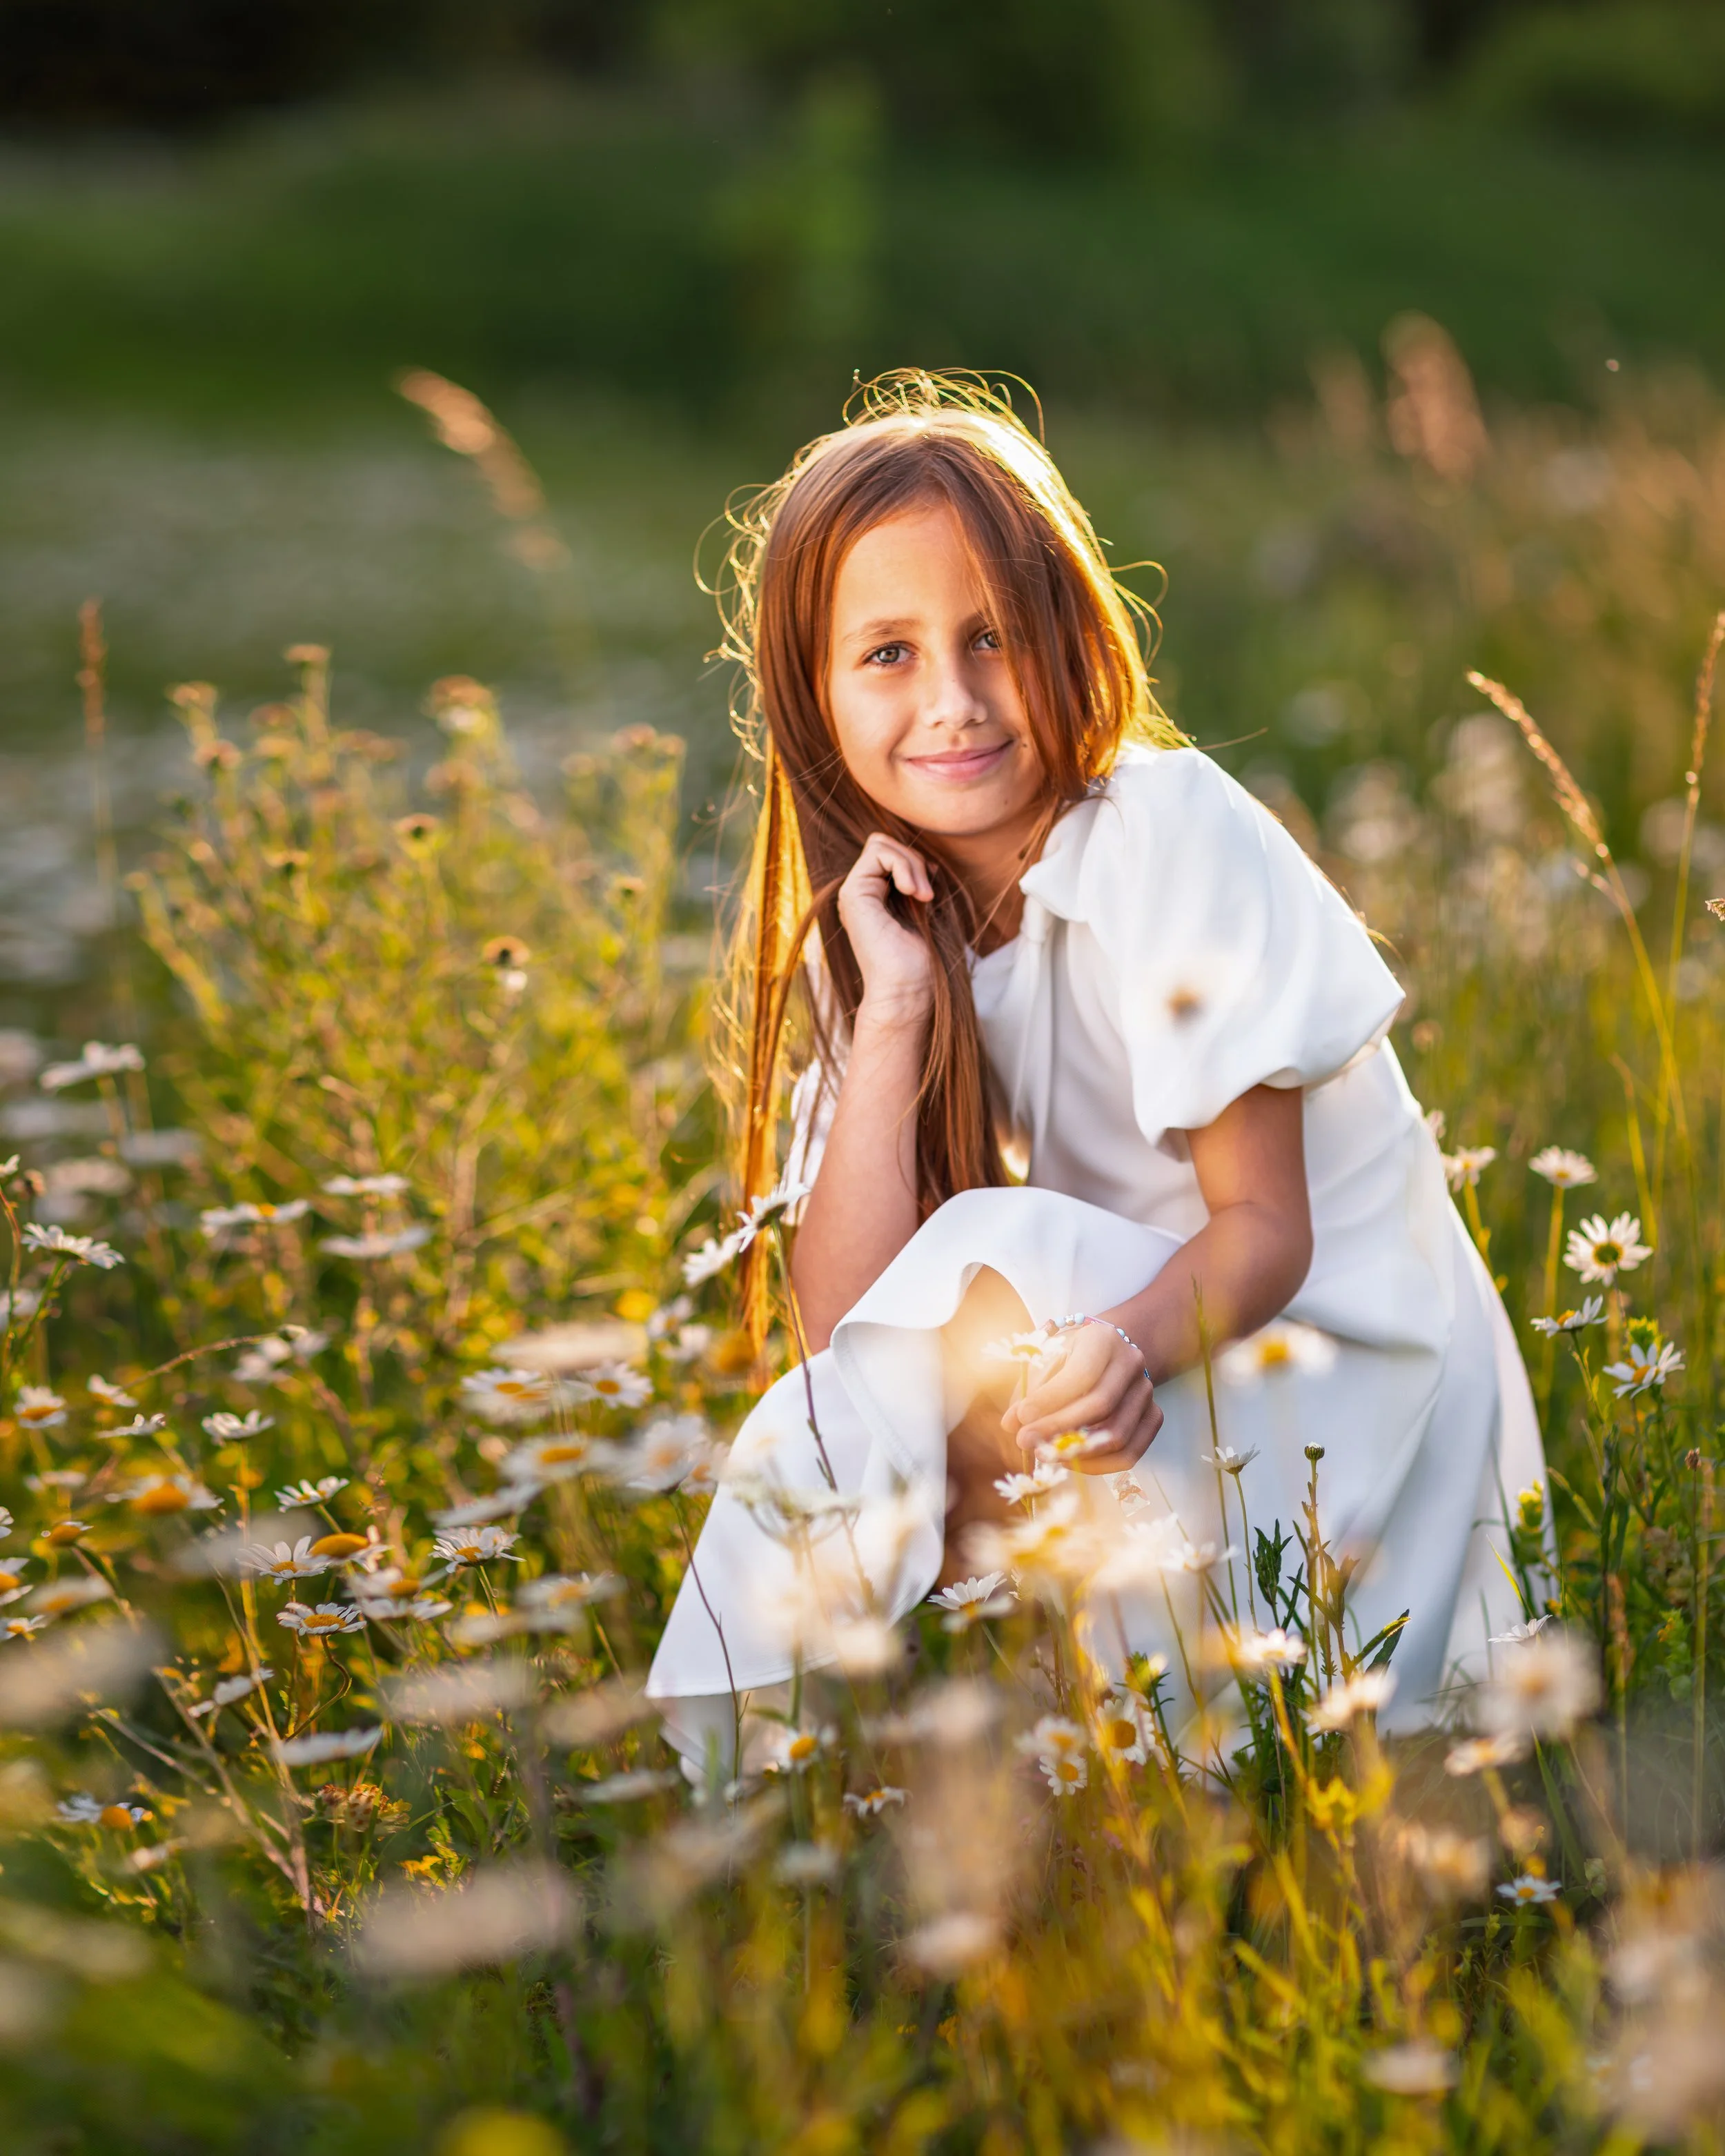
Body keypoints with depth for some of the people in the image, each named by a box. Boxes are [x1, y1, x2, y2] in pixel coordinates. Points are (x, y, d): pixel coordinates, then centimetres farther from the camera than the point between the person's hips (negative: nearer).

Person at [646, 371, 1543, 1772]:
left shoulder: (1171, 832, -14)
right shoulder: (880, 929, 1)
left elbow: (1266, 1226, -16)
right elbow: (844, 1326, -10)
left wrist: (1129, 1342, -37)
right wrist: (892, 1013, -18)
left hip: (1342, 1380, -5)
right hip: (1133, 1417, 5)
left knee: (990, 1270, -28)